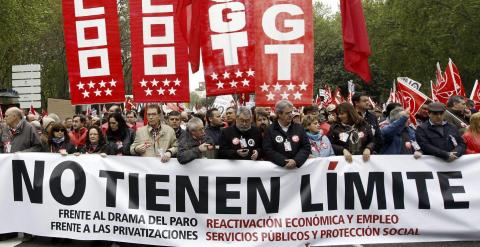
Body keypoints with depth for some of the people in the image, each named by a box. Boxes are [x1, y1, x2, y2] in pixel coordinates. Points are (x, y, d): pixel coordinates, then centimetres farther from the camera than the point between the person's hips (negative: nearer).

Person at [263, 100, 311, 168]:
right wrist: (284, 162, -16)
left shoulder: (299, 128, 12)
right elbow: (267, 151, -5)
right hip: (278, 168, -2)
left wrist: (296, 161, -12)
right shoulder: (270, 130, 4)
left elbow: (306, 147, 5)